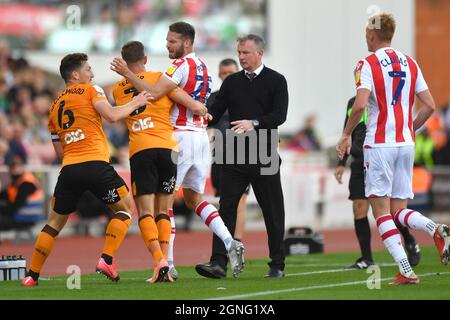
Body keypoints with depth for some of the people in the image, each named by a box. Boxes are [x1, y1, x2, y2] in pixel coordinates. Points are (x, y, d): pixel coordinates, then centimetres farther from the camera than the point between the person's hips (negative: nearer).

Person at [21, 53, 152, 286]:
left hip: (69, 169, 5)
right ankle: (106, 260, -4)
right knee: (125, 208, 12)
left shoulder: (55, 106, 22)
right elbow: (111, 115, -9)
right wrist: (135, 103, 4)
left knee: (56, 221, 18)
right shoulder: (90, 90, 6)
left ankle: (32, 275, 13)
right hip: (95, 164, -5)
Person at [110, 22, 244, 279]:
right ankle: (230, 243, 1)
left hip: (181, 136, -8)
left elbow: (154, 93, -24)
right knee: (194, 198, 18)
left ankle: (168, 264, -5)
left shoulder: (182, 65, -13)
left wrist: (127, 74, -21)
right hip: (202, 135, 8)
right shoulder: (202, 67, 15)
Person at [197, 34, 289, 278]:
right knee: (226, 208, -6)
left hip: (265, 157, -3)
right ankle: (218, 263, -10)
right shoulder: (232, 82, 13)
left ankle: (277, 265, 13)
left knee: (273, 212, 4)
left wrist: (254, 123, -24)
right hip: (235, 157, 3)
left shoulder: (276, 81, 2)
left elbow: (279, 115, -10)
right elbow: (215, 113, 8)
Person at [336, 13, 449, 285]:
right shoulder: (410, 64, 11)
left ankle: (406, 270, -13)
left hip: (379, 143, -5)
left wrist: (347, 135, -4)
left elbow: (360, 104, -19)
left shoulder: (368, 65, -6)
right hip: (406, 144, 5)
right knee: (399, 210, 12)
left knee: (381, 210, -1)